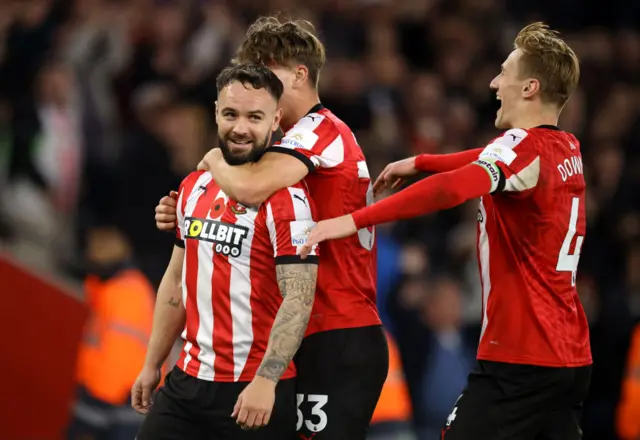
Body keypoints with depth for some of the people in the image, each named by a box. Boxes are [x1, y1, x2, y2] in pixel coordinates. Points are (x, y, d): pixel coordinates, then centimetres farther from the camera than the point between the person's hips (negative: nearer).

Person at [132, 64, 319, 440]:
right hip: (188, 380, 7)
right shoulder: (194, 187, 10)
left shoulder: (287, 199, -13)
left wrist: (265, 381, -25)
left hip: (254, 391, -7)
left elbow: (298, 299, -18)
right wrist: (152, 365, 18)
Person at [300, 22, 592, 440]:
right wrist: (418, 163, 36)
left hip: (519, 360, -9)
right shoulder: (568, 148, 12)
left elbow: (451, 189, -31)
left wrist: (355, 220, -33)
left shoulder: (523, 147, -14)